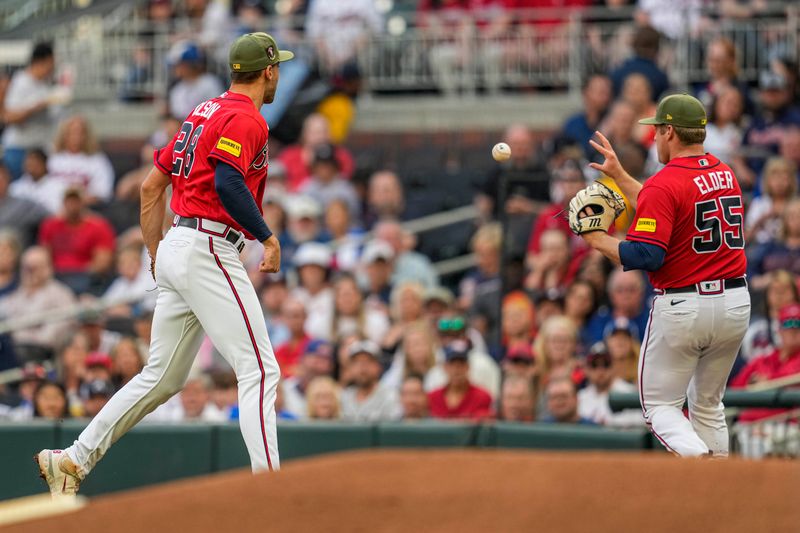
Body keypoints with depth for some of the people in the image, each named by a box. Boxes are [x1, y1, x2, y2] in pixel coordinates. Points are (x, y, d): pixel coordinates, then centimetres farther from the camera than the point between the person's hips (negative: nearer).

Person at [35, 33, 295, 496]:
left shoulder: (203, 113, 20)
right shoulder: (246, 119, -9)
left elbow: (151, 186, 23)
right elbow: (228, 182, -26)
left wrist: (156, 254, 27)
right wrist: (268, 237, -17)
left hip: (176, 248, 10)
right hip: (210, 252, -10)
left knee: (162, 377, 15)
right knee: (259, 370, -11)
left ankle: (73, 460, 17)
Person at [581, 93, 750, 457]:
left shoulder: (664, 184, -16)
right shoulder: (725, 173, 8)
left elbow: (644, 256, -22)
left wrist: (597, 240, -8)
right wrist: (618, 174, 26)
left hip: (683, 305, -7)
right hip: (736, 303, 7)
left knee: (660, 406, 4)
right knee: (708, 405, 21)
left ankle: (702, 460, -21)